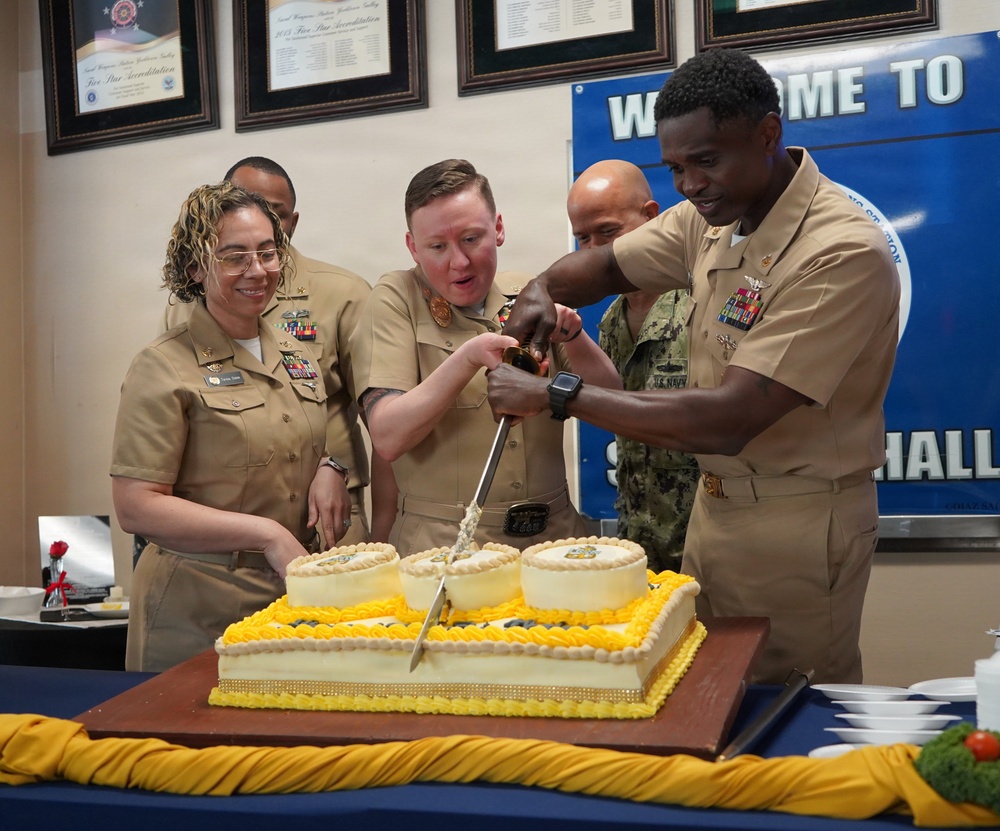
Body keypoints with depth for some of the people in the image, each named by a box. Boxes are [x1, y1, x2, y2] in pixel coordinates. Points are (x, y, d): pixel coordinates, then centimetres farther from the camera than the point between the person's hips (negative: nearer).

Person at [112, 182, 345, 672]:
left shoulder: (297, 357, 11)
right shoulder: (163, 368, -9)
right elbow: (135, 507, -15)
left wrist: (329, 470, 0)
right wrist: (267, 535, -19)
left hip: (295, 599, 6)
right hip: (199, 611, -6)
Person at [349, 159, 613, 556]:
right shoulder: (395, 300, 0)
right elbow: (387, 437, -11)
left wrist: (571, 336, -11)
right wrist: (469, 357, -21)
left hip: (553, 534, 3)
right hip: (442, 546, -3)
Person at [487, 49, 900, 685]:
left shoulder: (845, 252, -24)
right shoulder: (713, 215, 2)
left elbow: (728, 421, -30)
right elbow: (608, 265, 18)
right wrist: (542, 290, -7)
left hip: (796, 524, -7)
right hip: (715, 505, 7)